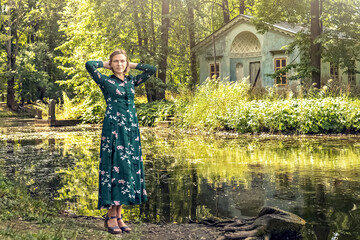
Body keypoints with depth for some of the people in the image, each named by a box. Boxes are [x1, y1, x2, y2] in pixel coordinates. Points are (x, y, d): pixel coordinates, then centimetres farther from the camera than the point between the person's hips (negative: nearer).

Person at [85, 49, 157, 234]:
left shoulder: (131, 81, 14)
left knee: (129, 169, 5)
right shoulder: (106, 81, -1)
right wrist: (105, 65, 3)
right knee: (115, 169, -7)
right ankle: (110, 217, 0)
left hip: (131, 130, 6)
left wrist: (132, 65, 15)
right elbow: (89, 65, -15)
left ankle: (118, 215, 12)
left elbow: (152, 69, 15)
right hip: (113, 130, -6)